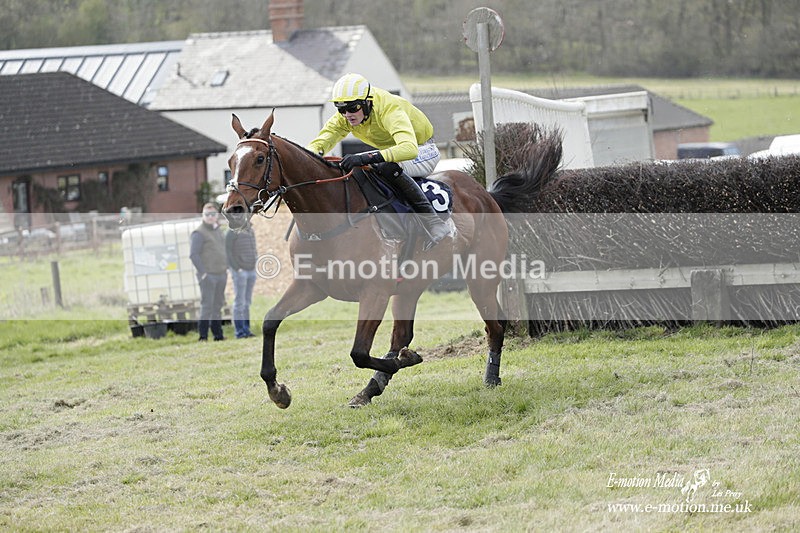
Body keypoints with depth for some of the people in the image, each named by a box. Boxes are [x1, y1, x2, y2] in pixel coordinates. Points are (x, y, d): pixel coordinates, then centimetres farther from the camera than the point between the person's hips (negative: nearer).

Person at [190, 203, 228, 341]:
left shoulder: (219, 230, 15)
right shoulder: (199, 233, -9)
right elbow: (193, 254, -14)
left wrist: (227, 267, 18)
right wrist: (203, 272, -18)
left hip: (221, 274, 8)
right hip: (208, 275, -7)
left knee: (218, 305, 10)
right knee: (207, 305, -9)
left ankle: (218, 334, 15)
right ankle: (203, 336, -8)